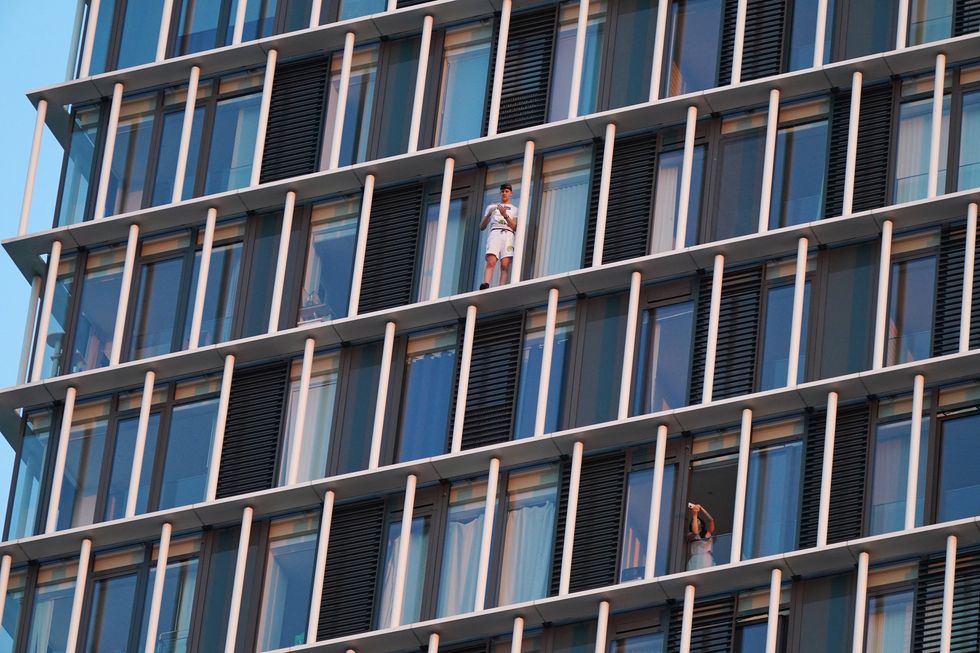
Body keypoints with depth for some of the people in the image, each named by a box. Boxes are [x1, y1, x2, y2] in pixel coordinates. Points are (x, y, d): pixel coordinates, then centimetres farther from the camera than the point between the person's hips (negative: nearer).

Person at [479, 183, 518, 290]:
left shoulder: (514, 209, 24)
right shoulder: (492, 207, 26)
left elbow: (515, 228, 8)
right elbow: (482, 227, 18)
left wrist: (505, 215, -6)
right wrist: (488, 214, 0)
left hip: (508, 234, 0)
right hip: (494, 233, 0)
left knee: (505, 265, -17)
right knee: (491, 262, -24)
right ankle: (485, 286, -43)